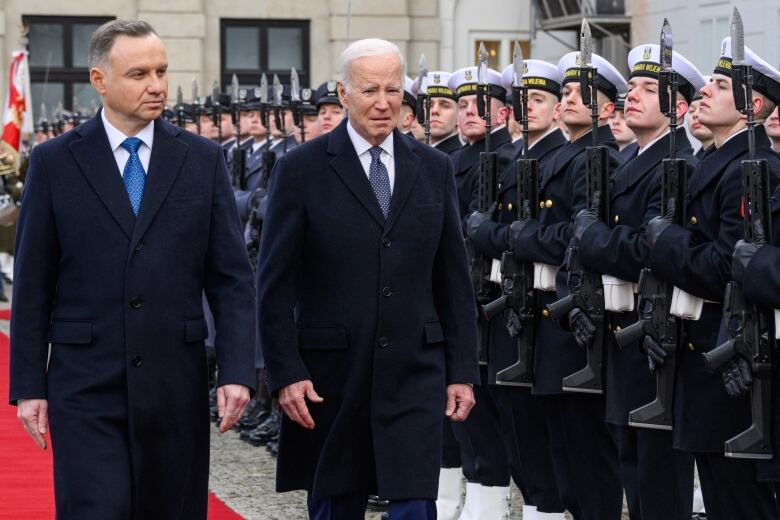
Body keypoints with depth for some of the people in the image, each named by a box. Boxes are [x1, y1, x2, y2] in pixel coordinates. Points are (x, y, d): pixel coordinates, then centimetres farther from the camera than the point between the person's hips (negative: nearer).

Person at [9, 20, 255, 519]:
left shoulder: (203, 160, 5)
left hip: (176, 386, 2)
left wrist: (237, 370, -7)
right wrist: (29, 385, -1)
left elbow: (233, 277, 4)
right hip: (86, 386, -2)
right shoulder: (55, 162, 2)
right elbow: (33, 285, 3)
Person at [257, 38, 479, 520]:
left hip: (415, 372, 1)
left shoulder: (434, 168, 7)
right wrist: (285, 372, -9)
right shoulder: (301, 169, -3)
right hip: (332, 373, -1)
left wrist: (462, 370, 5)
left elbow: (454, 277, 9)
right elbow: (275, 284, -3)